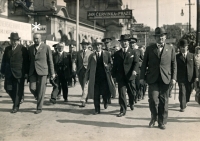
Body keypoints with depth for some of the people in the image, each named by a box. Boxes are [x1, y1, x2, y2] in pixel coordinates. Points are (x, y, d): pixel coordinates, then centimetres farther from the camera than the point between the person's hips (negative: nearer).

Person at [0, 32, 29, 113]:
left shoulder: (23, 49, -2)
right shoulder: (7, 49, 12)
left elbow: (26, 62, -2)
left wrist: (26, 72, -7)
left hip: (19, 73, -4)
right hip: (9, 73, 5)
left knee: (18, 90, -1)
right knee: (8, 88, 5)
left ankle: (16, 106, 11)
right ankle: (16, 101, 28)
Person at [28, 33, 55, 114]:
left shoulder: (46, 47, 1)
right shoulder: (30, 48, 13)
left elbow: (50, 61, 2)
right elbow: (29, 61, 16)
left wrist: (52, 73, 0)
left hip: (42, 71, -3)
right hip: (32, 72, 3)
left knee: (41, 90, -3)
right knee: (32, 88, -9)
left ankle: (39, 108, 8)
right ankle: (38, 97, 23)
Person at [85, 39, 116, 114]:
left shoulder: (107, 54, 6)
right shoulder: (92, 56, 8)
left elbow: (110, 63, 9)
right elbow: (89, 67, 9)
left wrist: (107, 66, -13)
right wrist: (87, 77, 5)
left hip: (104, 77, -1)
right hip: (95, 77, 1)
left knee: (105, 92, -4)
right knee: (96, 94, 2)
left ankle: (105, 101, 30)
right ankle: (97, 109, 15)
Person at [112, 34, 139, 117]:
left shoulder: (133, 52, 4)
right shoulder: (117, 54, 9)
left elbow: (136, 62, -4)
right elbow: (115, 65, 11)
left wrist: (135, 70, -23)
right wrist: (114, 75, 6)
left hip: (130, 76, 0)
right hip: (120, 77, 1)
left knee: (131, 92, 12)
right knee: (121, 94, -4)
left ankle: (131, 103, 43)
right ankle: (123, 110, 3)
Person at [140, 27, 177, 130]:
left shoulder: (170, 49, 9)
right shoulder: (149, 49, 8)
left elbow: (174, 65, 9)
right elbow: (144, 64, 7)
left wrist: (173, 78, -1)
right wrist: (142, 77, 0)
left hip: (165, 79, 1)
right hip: (153, 79, -1)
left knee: (163, 102, 4)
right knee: (153, 99, -10)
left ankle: (162, 122, 18)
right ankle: (154, 117, 16)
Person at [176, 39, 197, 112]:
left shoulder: (192, 55, 7)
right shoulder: (177, 56, 2)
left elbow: (195, 66, 7)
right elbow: (175, 67, 2)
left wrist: (196, 76, 1)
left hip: (190, 78, 2)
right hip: (181, 78, -2)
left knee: (189, 91, 11)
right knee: (182, 92, -6)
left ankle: (185, 102, 35)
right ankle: (182, 107, 0)